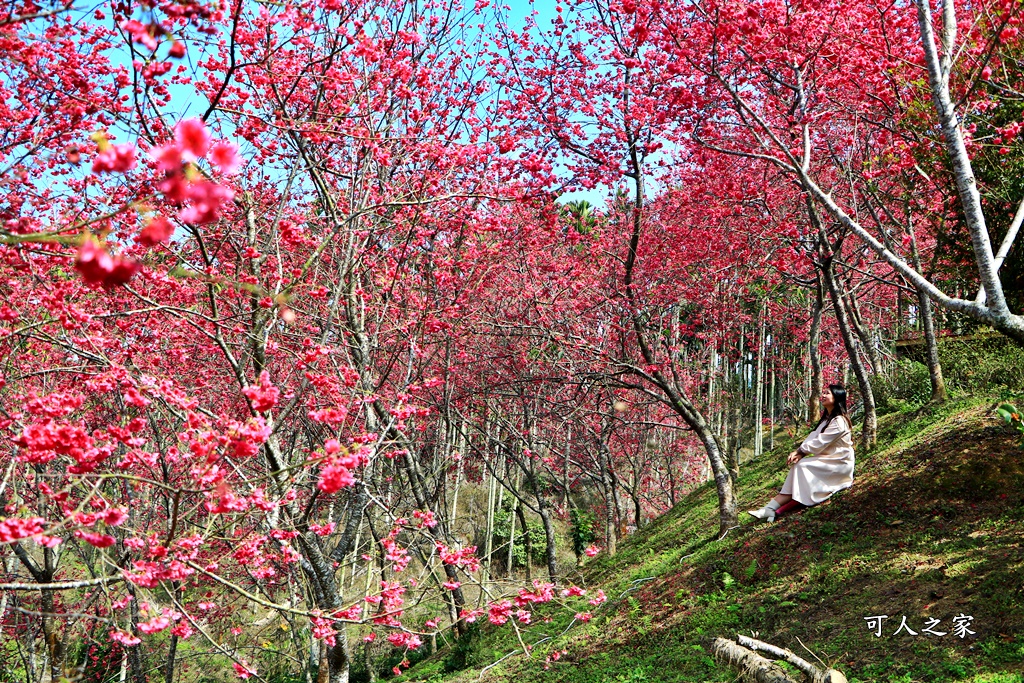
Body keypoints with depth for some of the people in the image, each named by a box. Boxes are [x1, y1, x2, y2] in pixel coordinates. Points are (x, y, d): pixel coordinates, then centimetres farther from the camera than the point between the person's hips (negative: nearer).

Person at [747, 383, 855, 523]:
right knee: (796, 465, -13)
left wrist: (799, 451, -12)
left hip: (839, 463, -8)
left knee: (802, 466, -22)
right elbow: (813, 437, 4)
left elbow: (819, 442, -20)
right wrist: (799, 453, -11)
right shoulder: (827, 418, 16)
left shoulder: (838, 421, -15)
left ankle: (774, 510, -22)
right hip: (827, 458, 8)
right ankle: (770, 509, -25)